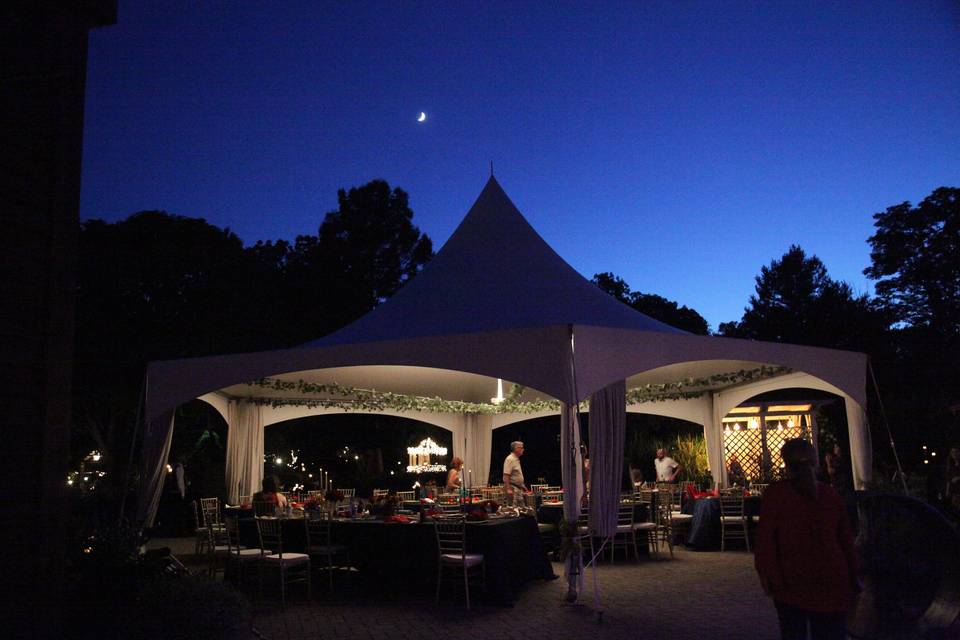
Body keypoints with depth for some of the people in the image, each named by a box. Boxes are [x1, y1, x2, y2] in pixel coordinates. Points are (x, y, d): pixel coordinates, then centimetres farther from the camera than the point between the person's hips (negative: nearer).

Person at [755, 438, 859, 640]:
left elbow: (765, 540, -9)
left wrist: (766, 574, 0)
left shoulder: (774, 494, -10)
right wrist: (853, 580, 12)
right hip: (831, 585, 2)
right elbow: (847, 541, 5)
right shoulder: (831, 494, 0)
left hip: (791, 584, -2)